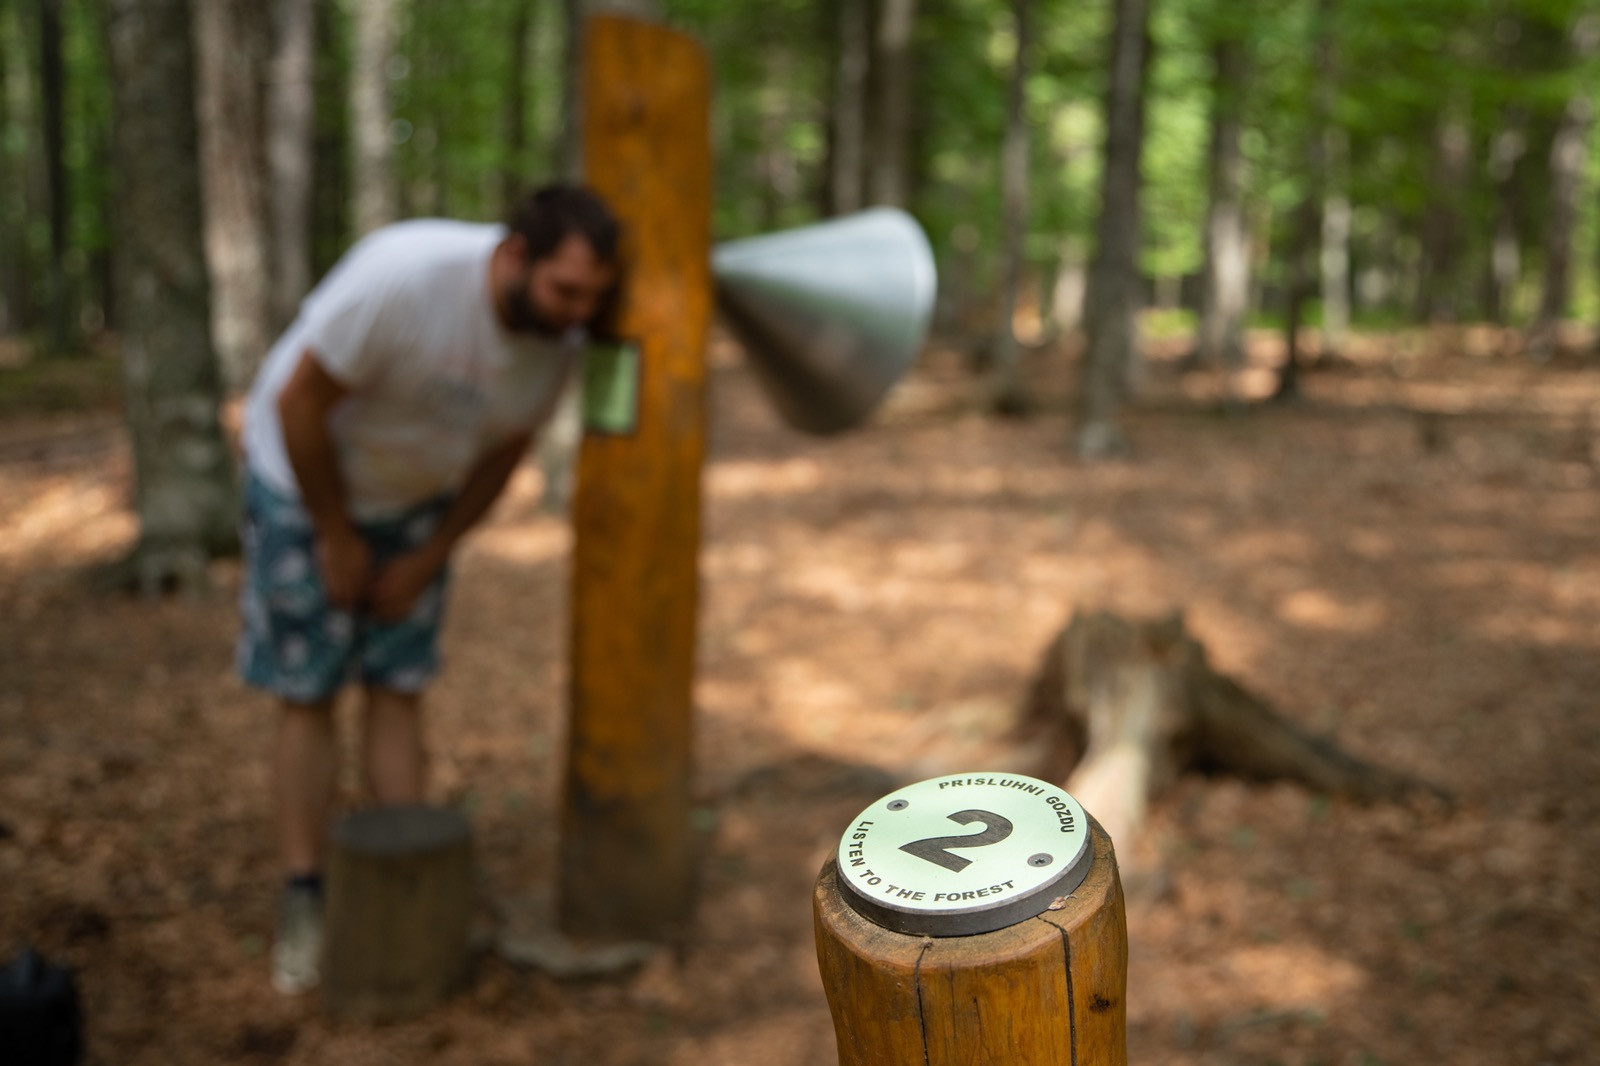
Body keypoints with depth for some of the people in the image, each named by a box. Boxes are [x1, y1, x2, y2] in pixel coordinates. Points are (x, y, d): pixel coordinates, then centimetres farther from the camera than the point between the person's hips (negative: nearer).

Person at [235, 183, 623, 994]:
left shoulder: (562, 336, -18)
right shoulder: (403, 276, -37)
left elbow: (502, 452, -3)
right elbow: (298, 404, -27)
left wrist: (427, 557, -2)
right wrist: (337, 538, -17)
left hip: (416, 498, 4)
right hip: (305, 480, -4)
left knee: (398, 692, 4)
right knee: (306, 697, 0)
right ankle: (303, 906, 8)